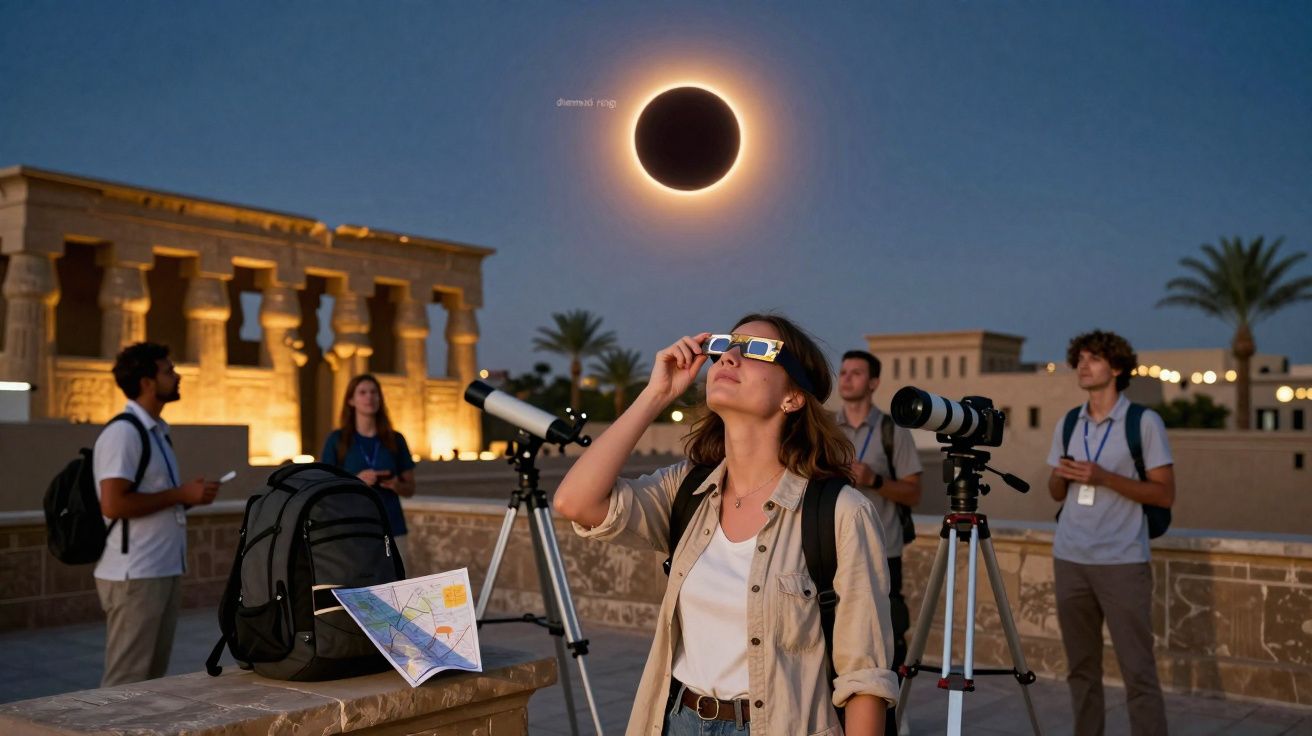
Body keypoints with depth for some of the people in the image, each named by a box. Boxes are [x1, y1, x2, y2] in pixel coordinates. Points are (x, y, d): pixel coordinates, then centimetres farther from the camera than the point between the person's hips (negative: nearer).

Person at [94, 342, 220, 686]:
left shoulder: (157, 431, 15)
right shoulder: (122, 433, -14)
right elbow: (113, 504, -23)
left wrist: (191, 494, 6)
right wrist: (181, 494, -17)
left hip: (165, 571, 9)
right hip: (133, 576, -9)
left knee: (153, 676, 14)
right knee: (126, 683, -2)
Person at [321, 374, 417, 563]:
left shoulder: (396, 439, 8)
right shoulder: (337, 440, 1)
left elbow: (410, 488, 12)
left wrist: (396, 485, -10)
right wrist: (355, 480, -16)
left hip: (392, 531, 2)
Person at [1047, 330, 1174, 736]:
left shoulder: (1145, 421, -4)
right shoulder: (1068, 424, 11)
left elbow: (1164, 493, -7)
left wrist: (1104, 477, -17)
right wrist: (1061, 475, -6)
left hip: (1122, 562, -5)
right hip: (1069, 560, 5)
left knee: (1138, 672, -4)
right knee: (1081, 668, 10)